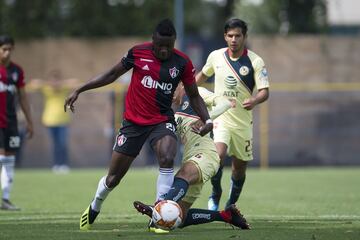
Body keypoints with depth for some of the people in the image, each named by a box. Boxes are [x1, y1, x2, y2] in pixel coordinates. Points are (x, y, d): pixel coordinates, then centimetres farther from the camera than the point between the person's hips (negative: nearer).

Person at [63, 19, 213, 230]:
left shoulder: (182, 62, -6)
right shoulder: (138, 53, -8)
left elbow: (194, 95, 5)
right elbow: (112, 75, 5)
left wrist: (207, 120, -11)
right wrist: (79, 90, 3)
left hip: (162, 121, 0)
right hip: (133, 122, 0)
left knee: (167, 158, -32)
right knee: (113, 178, 5)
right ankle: (94, 208, 36)